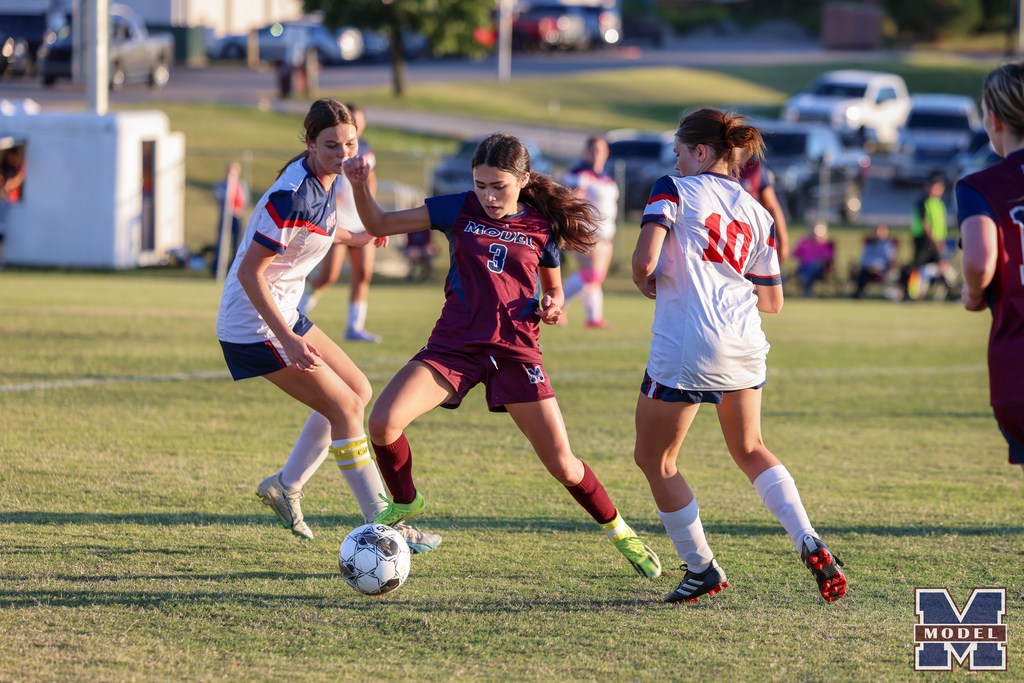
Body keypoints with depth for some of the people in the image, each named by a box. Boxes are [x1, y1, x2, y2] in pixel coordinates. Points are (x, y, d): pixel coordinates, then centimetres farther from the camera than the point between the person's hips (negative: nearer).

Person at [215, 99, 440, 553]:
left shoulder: (325, 180, 1)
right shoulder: (292, 196, -27)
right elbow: (249, 272, -25)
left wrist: (351, 237, 42)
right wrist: (288, 341, -28)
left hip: (283, 314, 10)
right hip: (253, 325, -10)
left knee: (358, 391, 14)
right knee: (345, 407, -8)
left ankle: (286, 485, 23)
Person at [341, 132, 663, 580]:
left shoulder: (543, 227, 3)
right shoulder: (459, 210, 2)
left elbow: (553, 290, 18)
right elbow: (380, 225, 3)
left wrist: (552, 306, -5)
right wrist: (360, 188, -15)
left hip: (516, 351, -1)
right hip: (454, 345, 1)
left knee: (562, 465, -4)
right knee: (382, 422, -21)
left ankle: (619, 532, 23)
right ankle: (405, 502, 9)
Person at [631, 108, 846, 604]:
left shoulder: (674, 190, -2)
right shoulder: (755, 212, 15)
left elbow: (645, 258, -16)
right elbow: (773, 301, 15)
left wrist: (645, 283, 6)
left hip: (685, 347, -6)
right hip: (744, 344, 6)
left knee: (654, 459, 11)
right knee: (750, 451, 25)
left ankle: (701, 569, 14)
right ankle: (809, 543, 7)